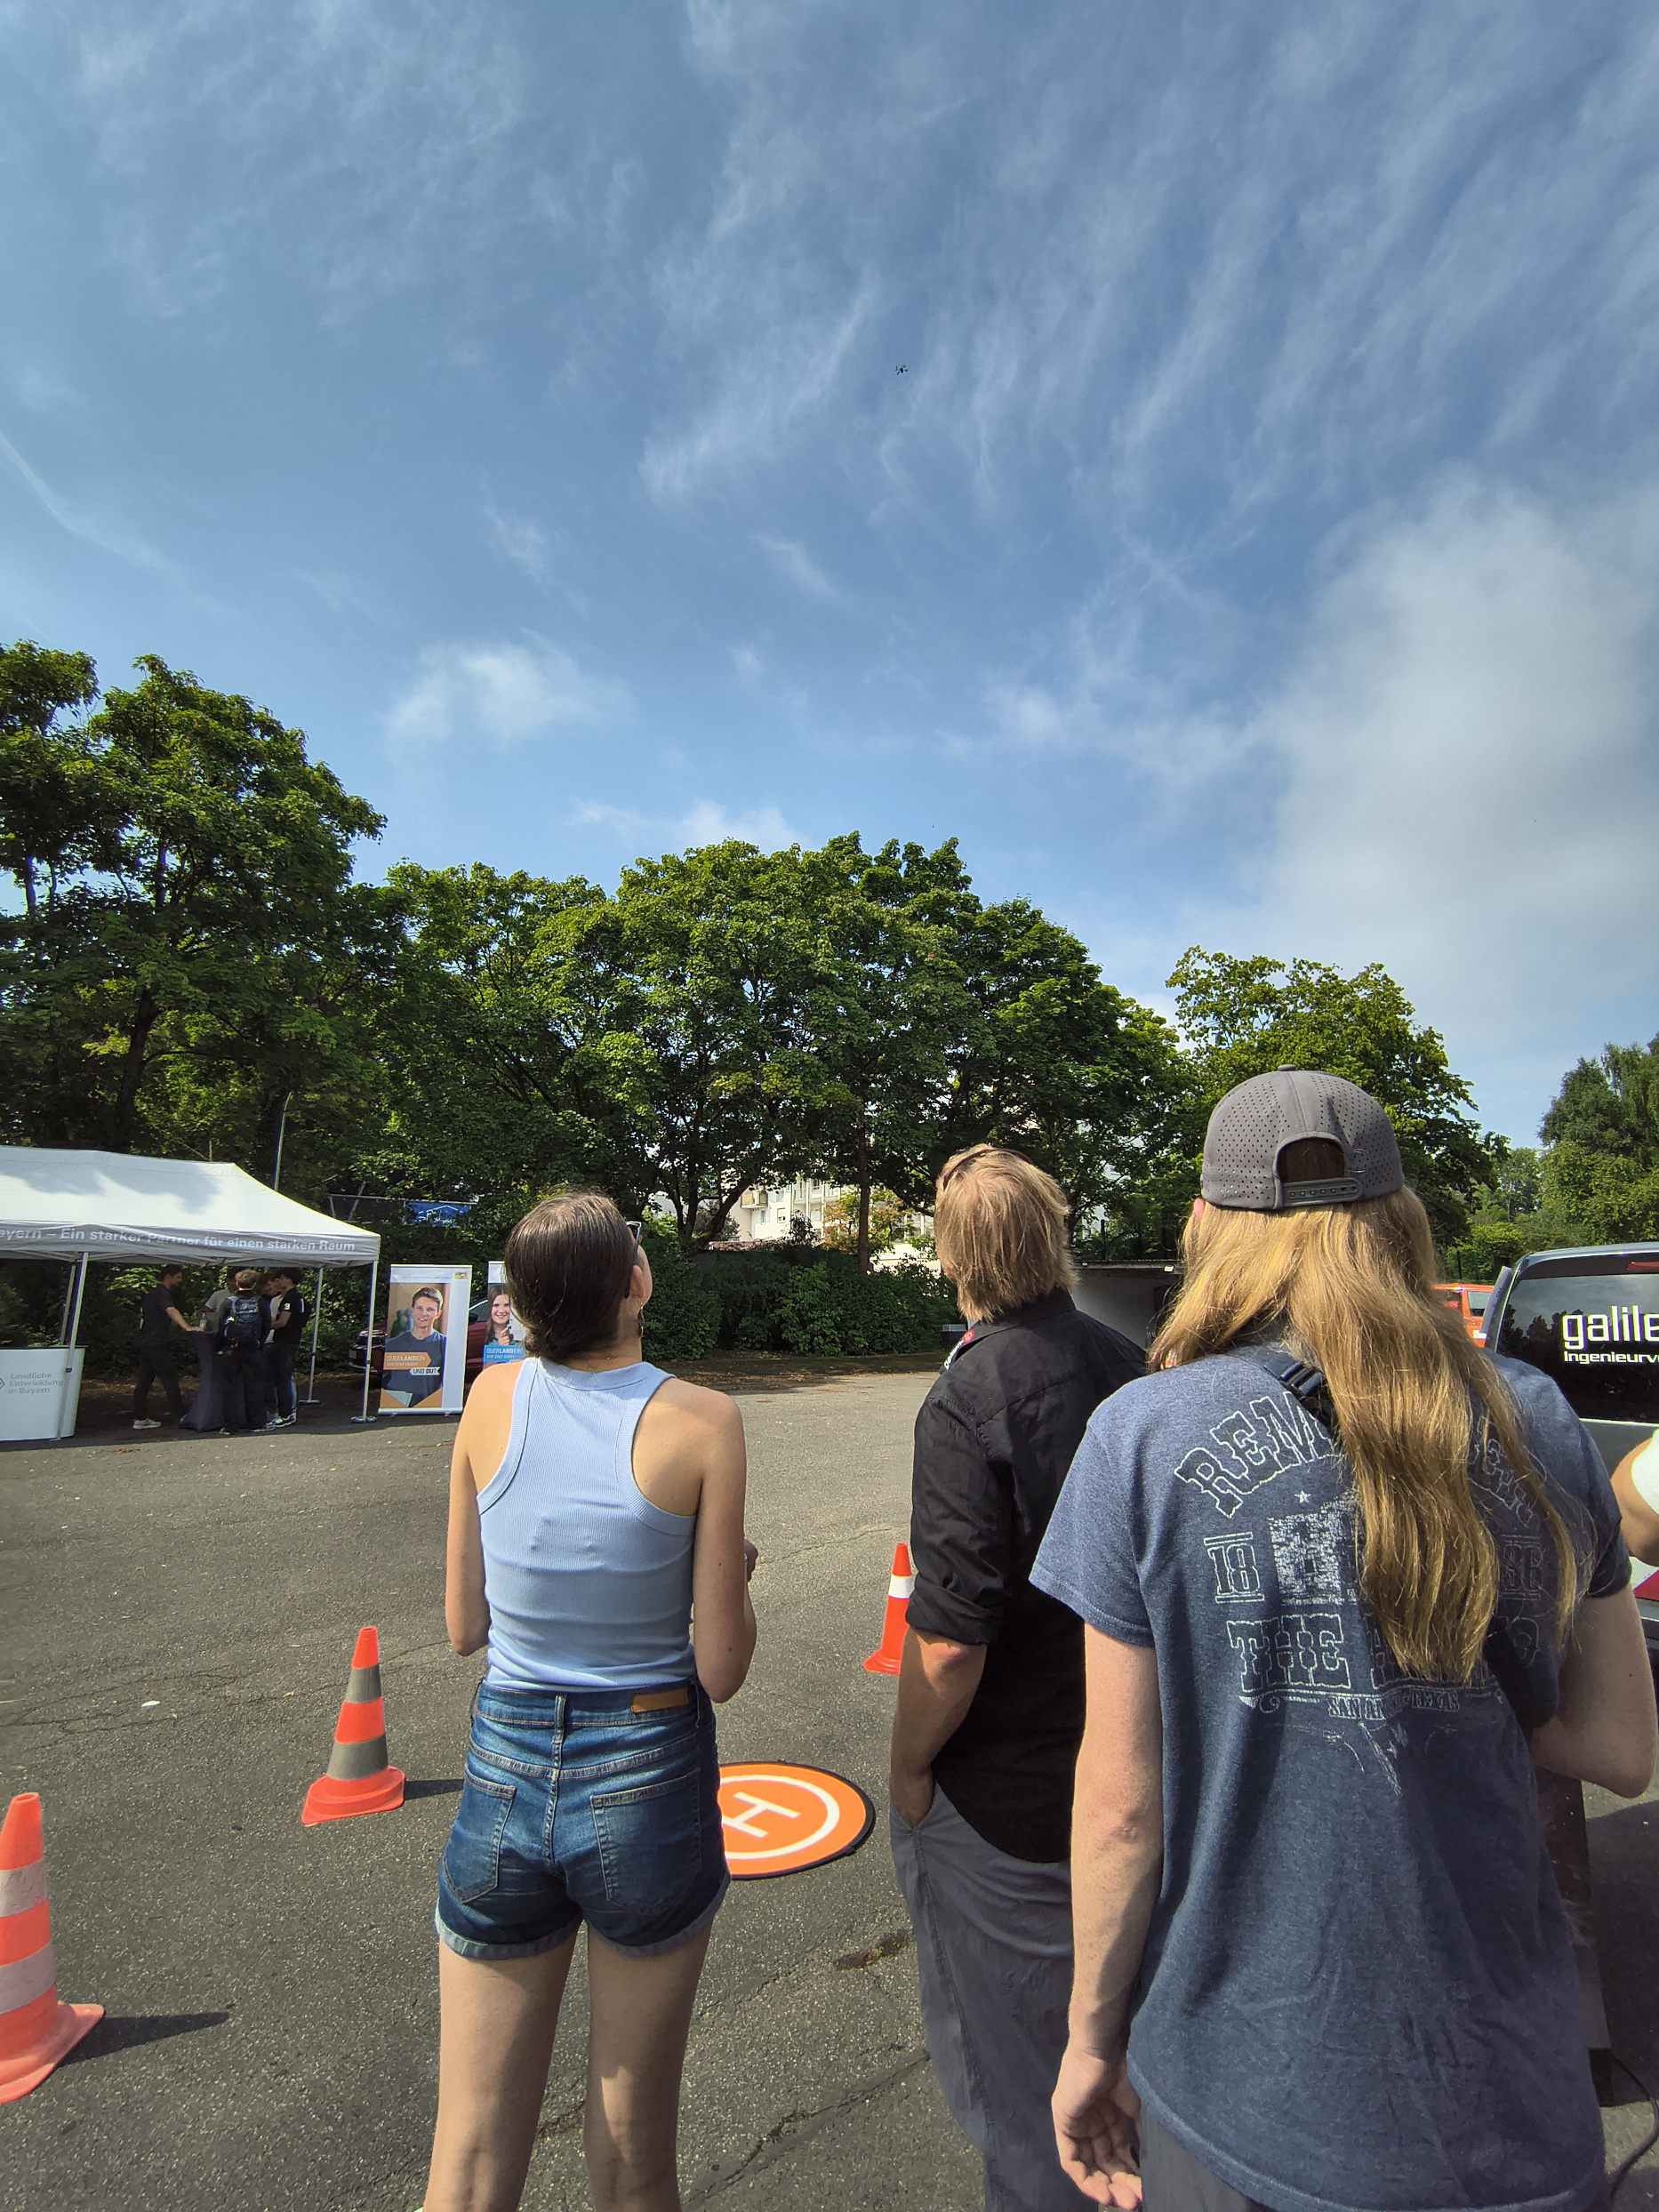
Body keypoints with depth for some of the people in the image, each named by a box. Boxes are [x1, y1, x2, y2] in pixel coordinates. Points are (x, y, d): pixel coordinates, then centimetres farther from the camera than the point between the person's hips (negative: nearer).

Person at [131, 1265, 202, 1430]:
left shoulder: (151, 1292, 18)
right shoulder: (162, 1293, -13)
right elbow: (171, 1311, -33)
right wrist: (187, 1327, -47)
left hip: (145, 1343, 10)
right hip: (158, 1345, -10)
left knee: (144, 1380, 9)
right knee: (170, 1379, -4)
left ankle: (140, 1418, 11)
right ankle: (180, 1415, 0)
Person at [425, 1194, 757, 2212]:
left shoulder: (494, 1398, -8)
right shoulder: (702, 1421, -17)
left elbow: (464, 1628, 1)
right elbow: (721, 1670, -13)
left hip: (503, 1780, 2)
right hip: (648, 1784, -2)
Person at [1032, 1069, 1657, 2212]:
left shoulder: (1146, 1437, -18)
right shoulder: (1536, 1422, -8)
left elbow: (1120, 1806, -12)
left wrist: (1094, 2036, 3)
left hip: (1243, 2090, -2)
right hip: (1502, 2093, 3)